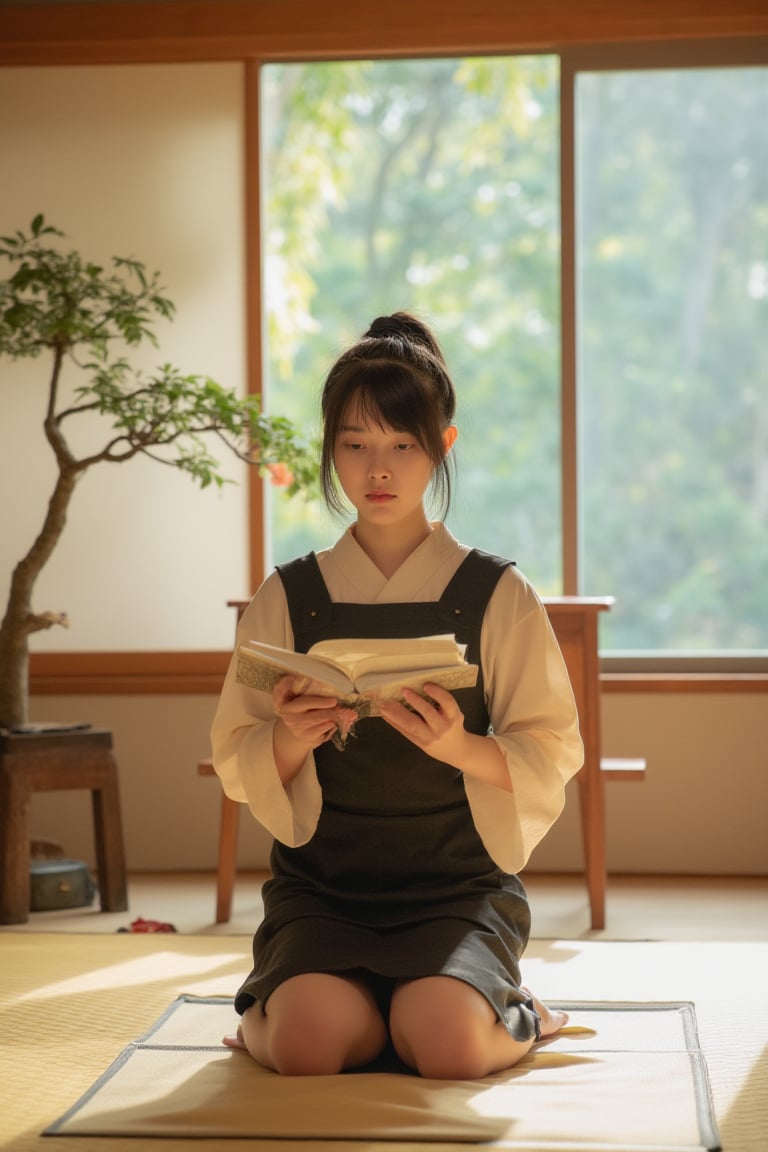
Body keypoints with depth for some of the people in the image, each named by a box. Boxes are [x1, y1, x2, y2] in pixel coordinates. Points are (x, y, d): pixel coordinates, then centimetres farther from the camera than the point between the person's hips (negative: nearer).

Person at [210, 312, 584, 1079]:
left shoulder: (495, 594, 1)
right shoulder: (288, 598, 5)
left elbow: (551, 761, -1)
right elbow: (236, 766, 5)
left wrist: (459, 747, -21)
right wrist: (290, 738, -18)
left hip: (458, 883, -1)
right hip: (320, 886, 1)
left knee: (446, 1043, -29)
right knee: (309, 1041, -29)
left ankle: (522, 1017, 8)